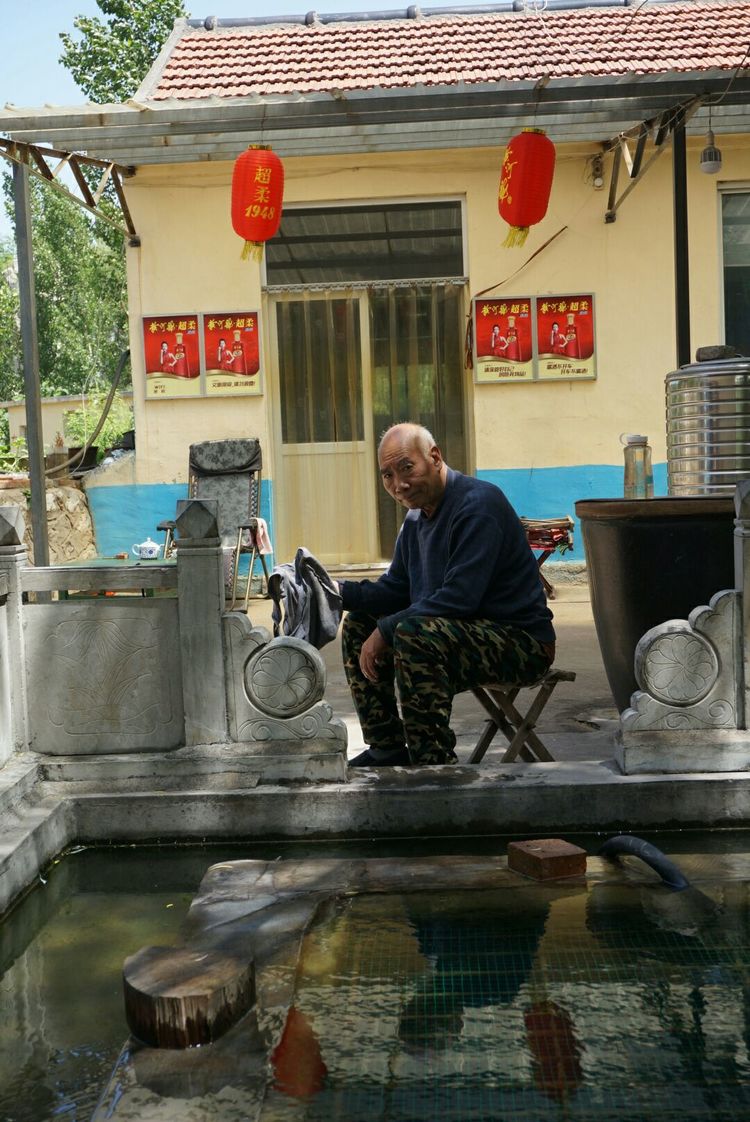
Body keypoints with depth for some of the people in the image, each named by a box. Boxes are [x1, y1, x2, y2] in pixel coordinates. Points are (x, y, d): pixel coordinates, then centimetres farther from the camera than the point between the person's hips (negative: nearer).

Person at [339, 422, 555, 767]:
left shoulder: (478, 504, -18)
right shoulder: (417, 517, 11)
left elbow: (459, 598, -27)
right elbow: (395, 590, 13)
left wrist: (384, 631, -23)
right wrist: (342, 592, -5)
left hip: (520, 640, -10)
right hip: (471, 633, 10)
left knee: (414, 633, -34)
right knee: (358, 625, 9)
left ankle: (433, 762, -26)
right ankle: (387, 749, 9)